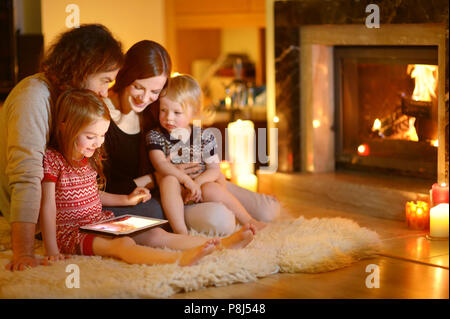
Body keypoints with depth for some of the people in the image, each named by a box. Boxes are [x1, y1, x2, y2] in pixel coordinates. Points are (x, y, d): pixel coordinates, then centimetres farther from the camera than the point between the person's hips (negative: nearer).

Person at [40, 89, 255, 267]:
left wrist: (126, 200, 21)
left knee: (157, 235, -8)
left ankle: (222, 244, -20)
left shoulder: (89, 159, 12)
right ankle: (179, 259, -60)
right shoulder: (52, 159, -14)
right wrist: (52, 251, -23)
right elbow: (48, 205, -18)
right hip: (71, 233, -8)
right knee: (123, 244, -34)